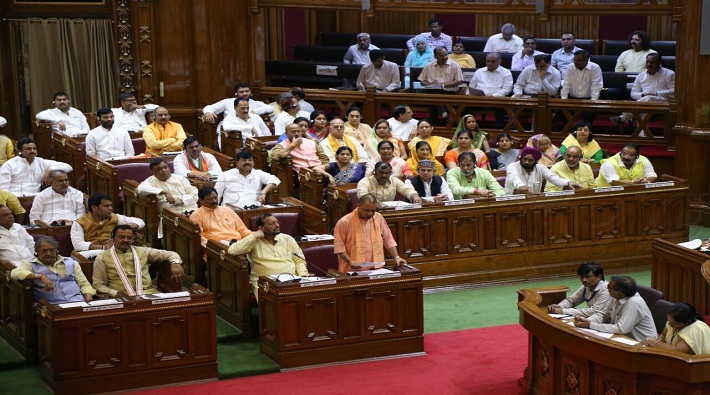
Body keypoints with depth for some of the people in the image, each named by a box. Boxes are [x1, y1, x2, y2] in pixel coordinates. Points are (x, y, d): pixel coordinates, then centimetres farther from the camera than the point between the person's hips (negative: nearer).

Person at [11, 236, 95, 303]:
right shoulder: (31, 265, 11)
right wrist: (40, 276, -18)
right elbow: (14, 273, -9)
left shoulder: (71, 262, 21)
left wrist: (88, 300, -2)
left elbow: (84, 284, 20)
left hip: (78, 302, 3)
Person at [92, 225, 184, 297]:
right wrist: (114, 293, -12)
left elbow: (170, 254, 17)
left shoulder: (143, 252, 15)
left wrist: (175, 263, -6)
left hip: (149, 294, 2)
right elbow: (98, 285, 6)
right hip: (123, 298, -2)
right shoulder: (102, 258, 8)